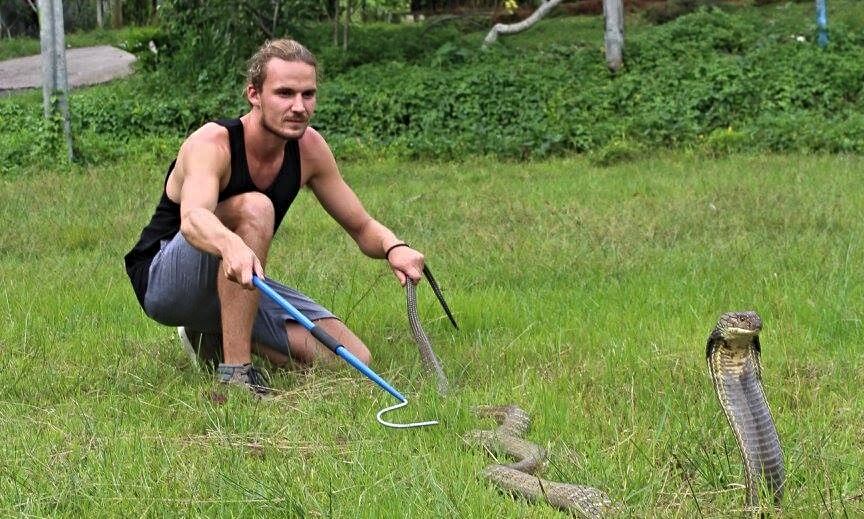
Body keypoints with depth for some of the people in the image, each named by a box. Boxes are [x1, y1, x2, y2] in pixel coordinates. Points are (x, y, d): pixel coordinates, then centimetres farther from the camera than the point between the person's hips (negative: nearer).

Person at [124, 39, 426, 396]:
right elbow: (192, 219, -46)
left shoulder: (309, 147, -6)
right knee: (255, 208, -34)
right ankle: (234, 370, -32)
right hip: (161, 282, -7)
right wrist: (232, 245, -69)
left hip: (239, 281, 7)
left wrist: (394, 247, -23)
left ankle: (215, 336, 13)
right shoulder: (212, 143, -25)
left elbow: (362, 228, 1)